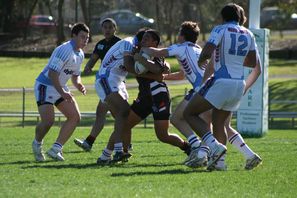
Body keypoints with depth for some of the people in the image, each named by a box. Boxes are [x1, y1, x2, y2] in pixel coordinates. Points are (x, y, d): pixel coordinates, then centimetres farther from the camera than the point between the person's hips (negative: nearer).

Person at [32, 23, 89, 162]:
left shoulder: (80, 55, 10)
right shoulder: (65, 50, -21)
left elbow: (75, 76, 20)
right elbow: (52, 73, -27)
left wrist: (79, 85, -3)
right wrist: (62, 93, -31)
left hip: (60, 87, 10)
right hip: (45, 86, -10)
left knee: (75, 117, -1)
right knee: (48, 120, -19)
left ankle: (55, 149, 0)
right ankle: (37, 144, 12)